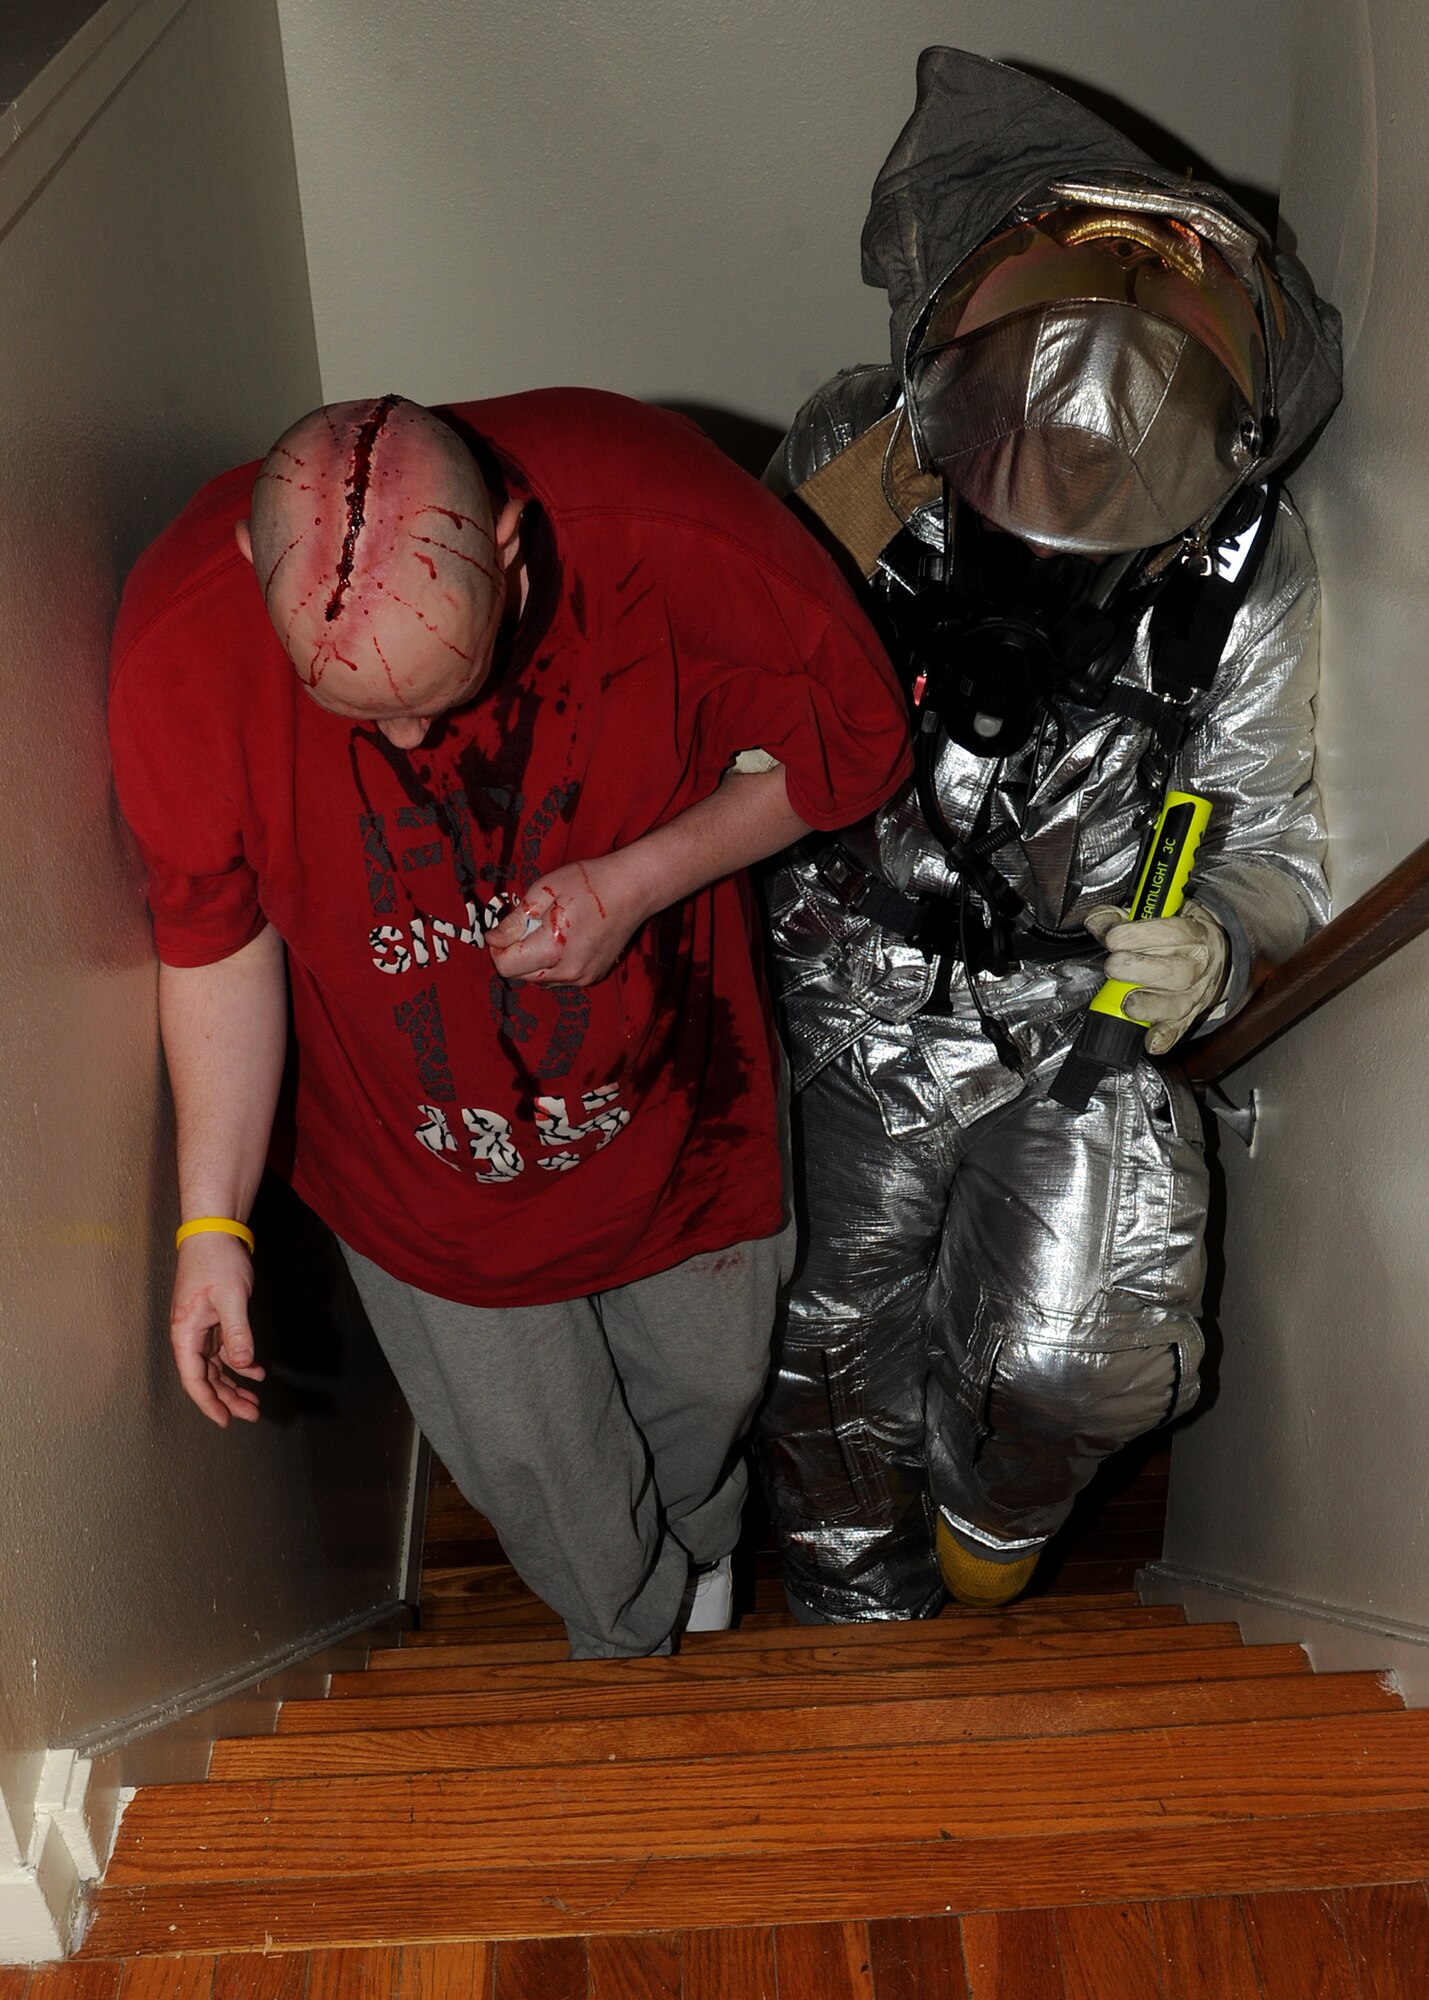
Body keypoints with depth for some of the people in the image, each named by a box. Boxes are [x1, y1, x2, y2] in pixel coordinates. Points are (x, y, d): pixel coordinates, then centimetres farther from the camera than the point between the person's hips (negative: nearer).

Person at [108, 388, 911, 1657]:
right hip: (420, 1151, 0)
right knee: (522, 1456, 15)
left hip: (669, 1100, 1)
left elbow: (857, 742, -15)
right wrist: (213, 1221, -10)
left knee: (709, 1379, 23)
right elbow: (218, 942, -12)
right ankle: (633, 1643, 52)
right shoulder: (183, 644, -27)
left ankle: (703, 1547, 64)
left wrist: (635, 882, -27)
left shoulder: (665, 524, -31)